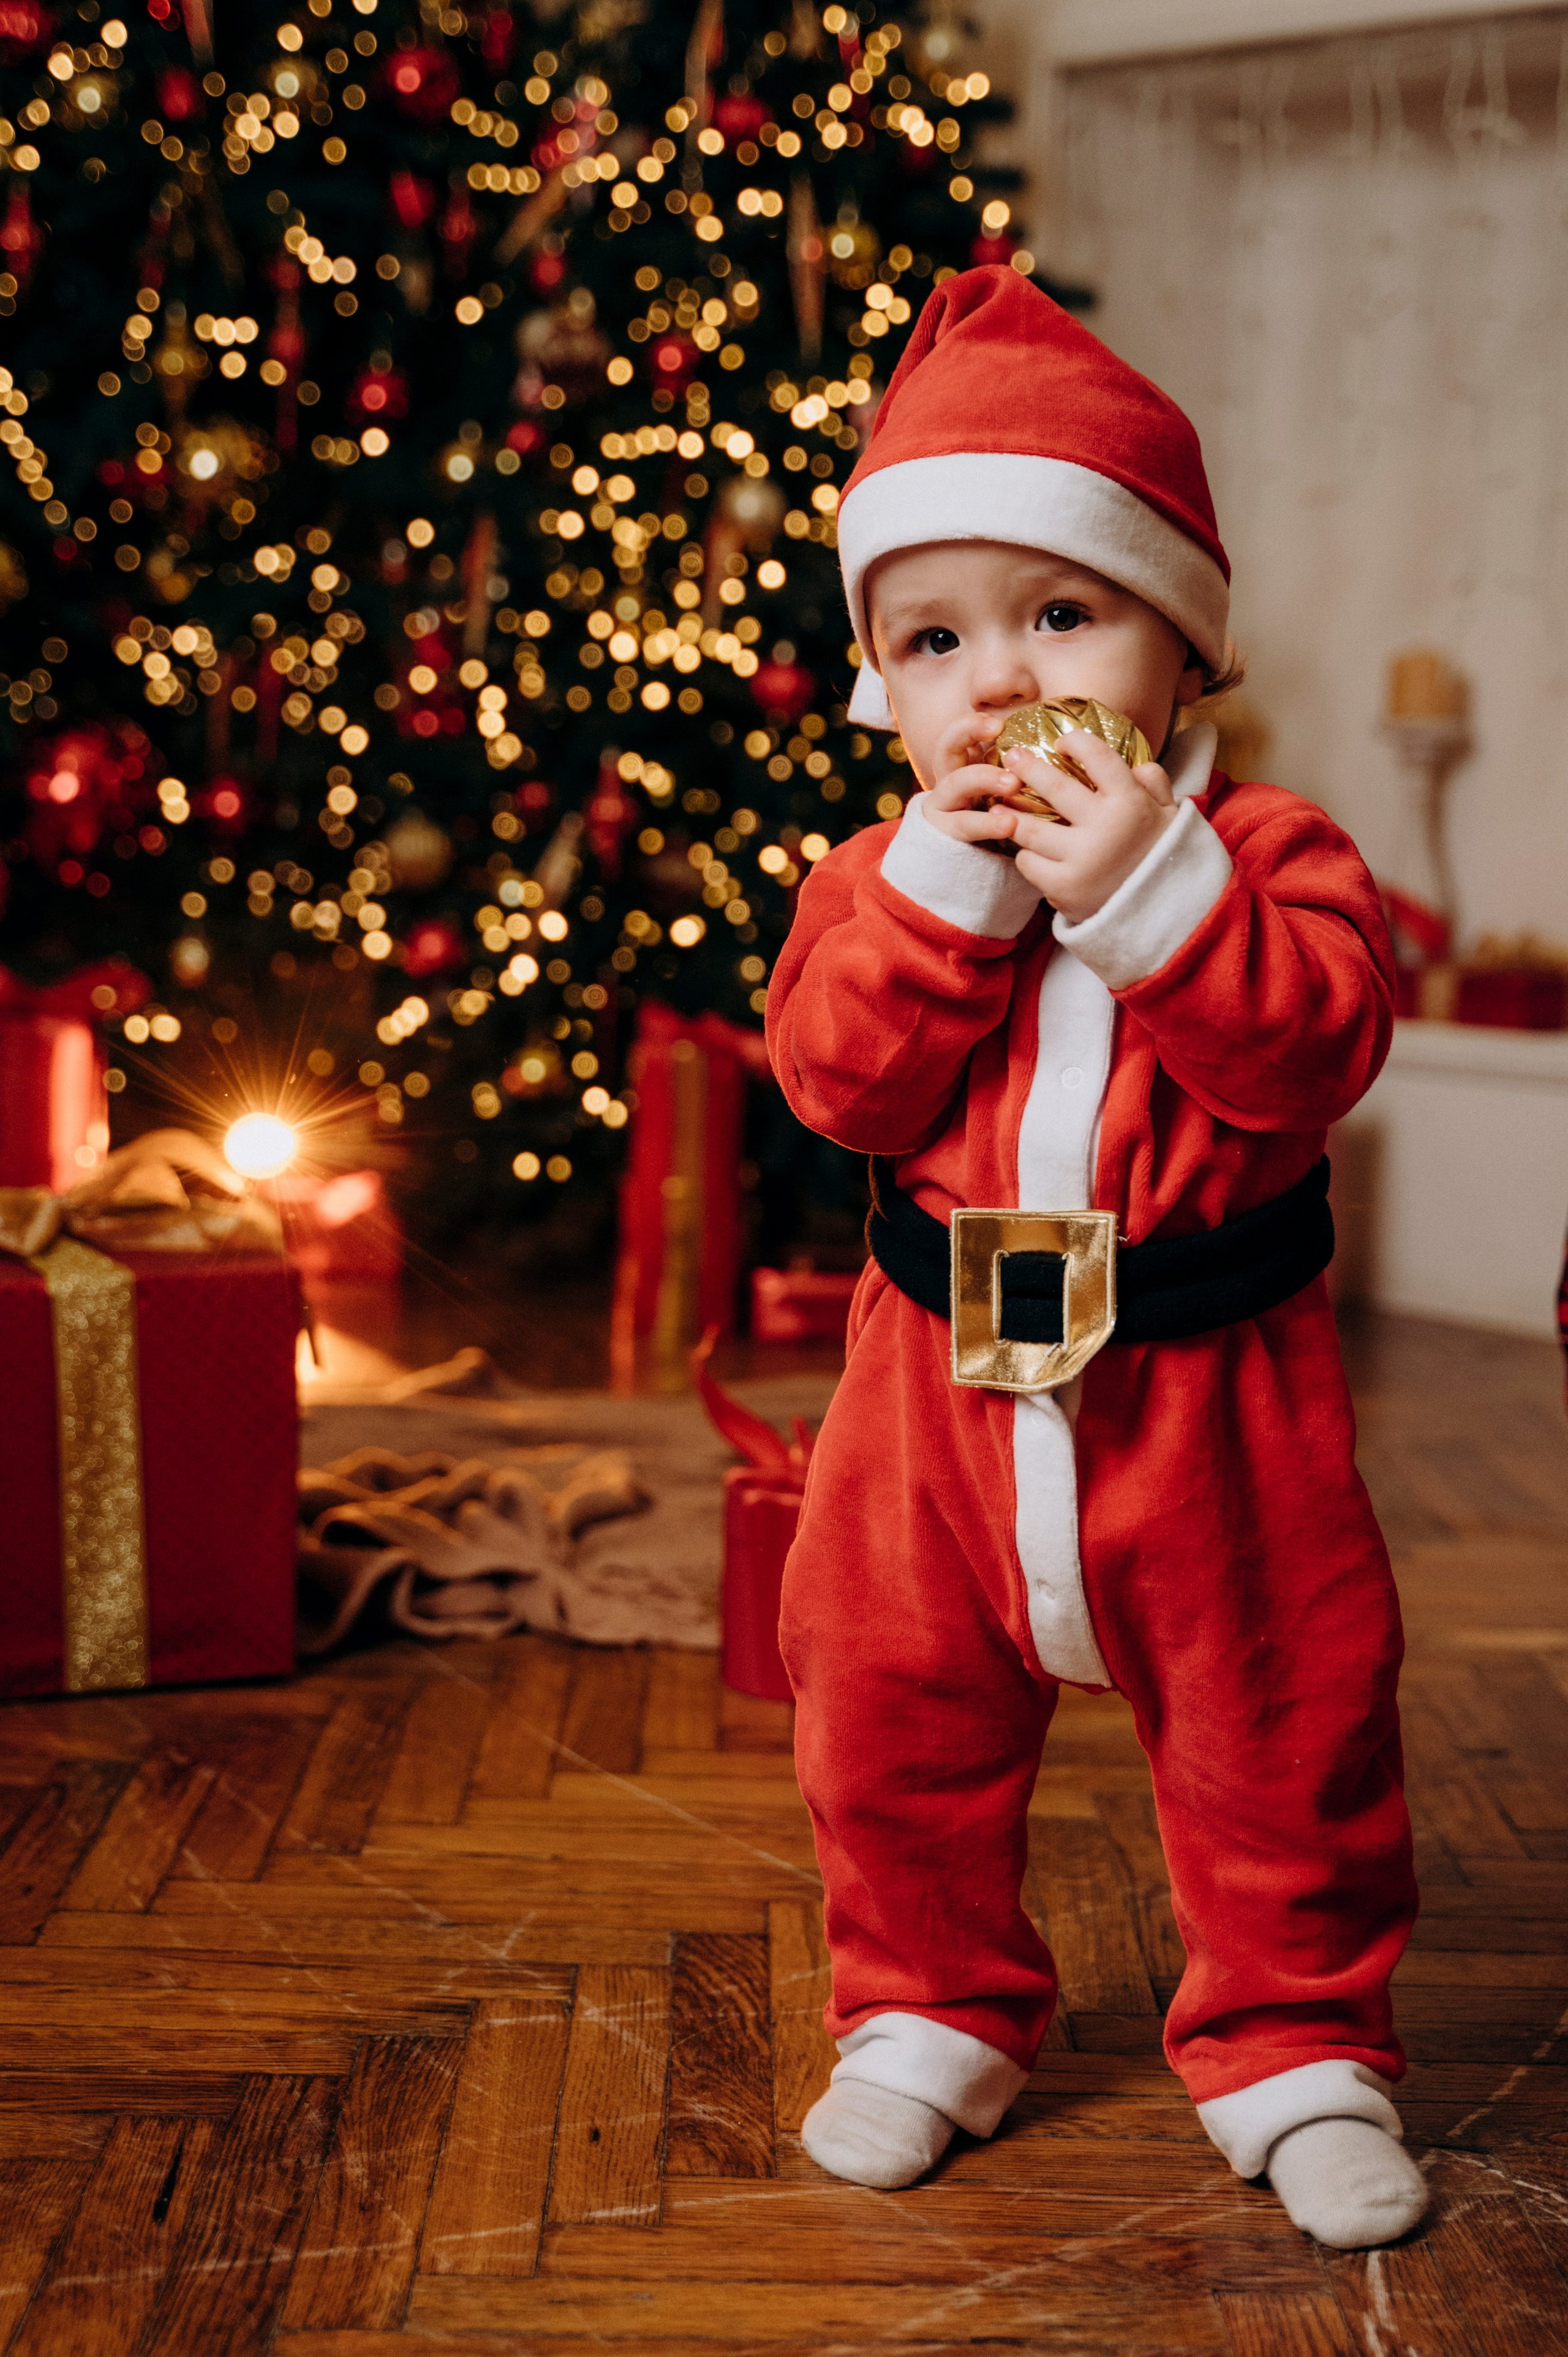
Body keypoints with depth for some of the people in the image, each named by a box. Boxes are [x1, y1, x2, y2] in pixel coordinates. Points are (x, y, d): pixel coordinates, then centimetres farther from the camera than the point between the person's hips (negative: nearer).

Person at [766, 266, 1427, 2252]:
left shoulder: (1259, 849, -6)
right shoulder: (878, 880, 2)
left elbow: (1315, 1042, -21)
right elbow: (838, 1080, -11)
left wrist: (1151, 891, -29)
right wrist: (941, 893, -20)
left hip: (1205, 1381, -2)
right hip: (945, 1380, 2)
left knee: (1276, 1728, 8)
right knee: (893, 1714, 11)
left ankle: (1295, 2040, 28)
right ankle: (932, 2013, 33)